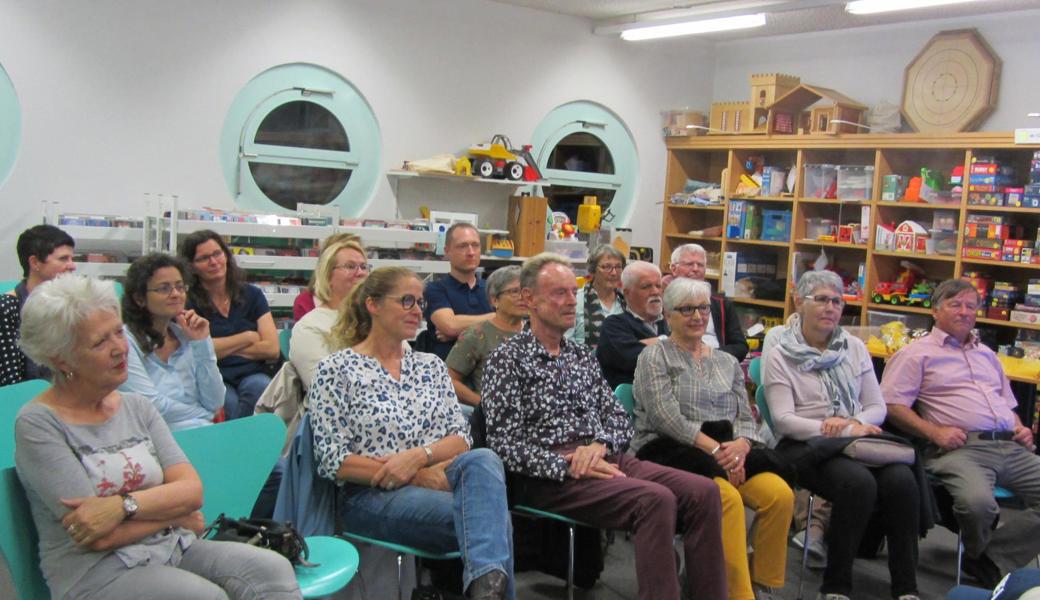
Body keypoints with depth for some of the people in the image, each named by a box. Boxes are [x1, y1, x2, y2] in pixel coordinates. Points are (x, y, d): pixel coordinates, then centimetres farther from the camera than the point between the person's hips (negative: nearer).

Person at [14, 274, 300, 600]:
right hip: (97, 573, -5)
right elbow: (99, 537, -14)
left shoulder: (138, 406, 10)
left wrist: (123, 505, -20)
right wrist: (174, 513, -2)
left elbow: (192, 490, -3)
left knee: (274, 570, -20)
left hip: (173, 549, 5)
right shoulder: (38, 424, -7)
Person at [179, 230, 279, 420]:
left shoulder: (252, 295, 14)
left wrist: (223, 348, -1)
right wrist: (248, 337, 1)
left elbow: (272, 349, 3)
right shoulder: (186, 302, 6)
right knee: (228, 402, -35)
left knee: (260, 388, -32)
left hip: (251, 375, 3)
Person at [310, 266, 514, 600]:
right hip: (371, 496, -4)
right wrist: (419, 476, -14)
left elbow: (461, 439, 9)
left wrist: (420, 454, -15)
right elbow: (332, 461, -6)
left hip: (436, 481, 5)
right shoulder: (336, 369, 1)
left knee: (483, 460, -35)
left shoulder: (431, 366, 16)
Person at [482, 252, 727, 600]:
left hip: (604, 457, 7)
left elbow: (619, 417, 16)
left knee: (703, 491, -15)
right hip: (549, 476, -6)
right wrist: (567, 467, -18)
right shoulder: (508, 359, 0)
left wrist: (600, 444, -7)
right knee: (656, 500, -30)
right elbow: (504, 444, -9)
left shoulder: (582, 354, 21)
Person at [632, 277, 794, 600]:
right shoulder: (654, 356, 5)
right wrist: (715, 448, -17)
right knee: (727, 498, -35)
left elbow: (745, 418, 14)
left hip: (726, 450, 5)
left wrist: (741, 445, -10)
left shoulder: (727, 362, 22)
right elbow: (666, 417, -8)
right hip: (671, 451, -5)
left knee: (780, 494, -24)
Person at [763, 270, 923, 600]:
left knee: (902, 480, -26)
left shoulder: (855, 347, 16)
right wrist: (845, 431, -16)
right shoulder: (780, 356, 2)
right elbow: (784, 420, -8)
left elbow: (877, 407, 14)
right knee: (858, 482, -33)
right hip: (805, 446, -4)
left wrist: (854, 424, -10)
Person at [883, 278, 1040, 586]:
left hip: (1011, 447, 7)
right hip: (960, 448, -6)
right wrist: (935, 432, -14)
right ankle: (979, 553, 1)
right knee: (978, 503, -35)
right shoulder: (917, 354, 8)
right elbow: (892, 405, -3)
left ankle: (990, 562, -8)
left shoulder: (987, 355, 30)